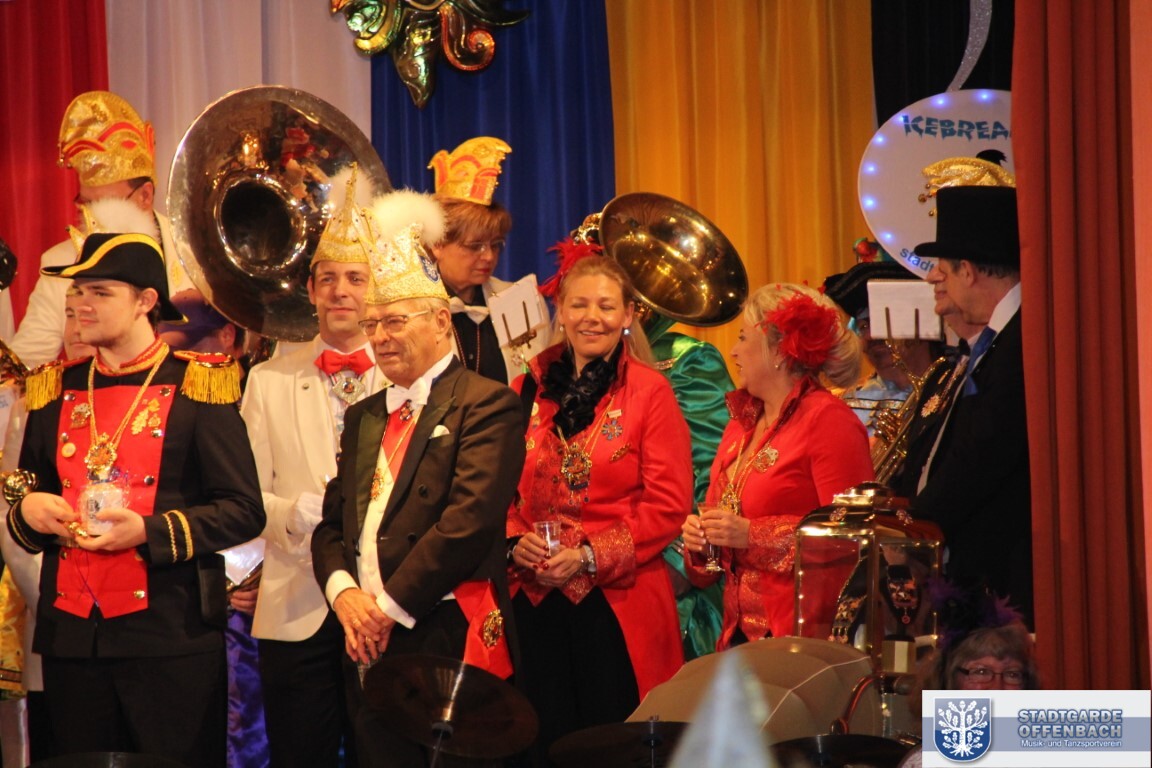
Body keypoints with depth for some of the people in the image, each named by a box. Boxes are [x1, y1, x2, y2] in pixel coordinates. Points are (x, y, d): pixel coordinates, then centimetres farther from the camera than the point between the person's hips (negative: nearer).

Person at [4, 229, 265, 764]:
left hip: (172, 635, -4)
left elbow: (244, 511, -6)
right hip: (71, 634, 5)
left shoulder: (195, 386, -2)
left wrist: (148, 531, -18)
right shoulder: (57, 390, 12)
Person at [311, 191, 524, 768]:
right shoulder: (363, 417, 20)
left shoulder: (485, 404, -5)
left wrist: (390, 605, -13)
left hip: (448, 643, -7)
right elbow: (332, 521, 16)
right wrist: (342, 591, -4)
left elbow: (470, 519, -16)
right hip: (368, 649, 7)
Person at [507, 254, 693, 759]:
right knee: (546, 741, 7)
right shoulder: (531, 388, 9)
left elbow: (668, 504, -7)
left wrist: (590, 556, -15)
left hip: (617, 603, -3)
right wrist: (514, 541, -6)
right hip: (536, 602, 3)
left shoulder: (649, 391, -2)